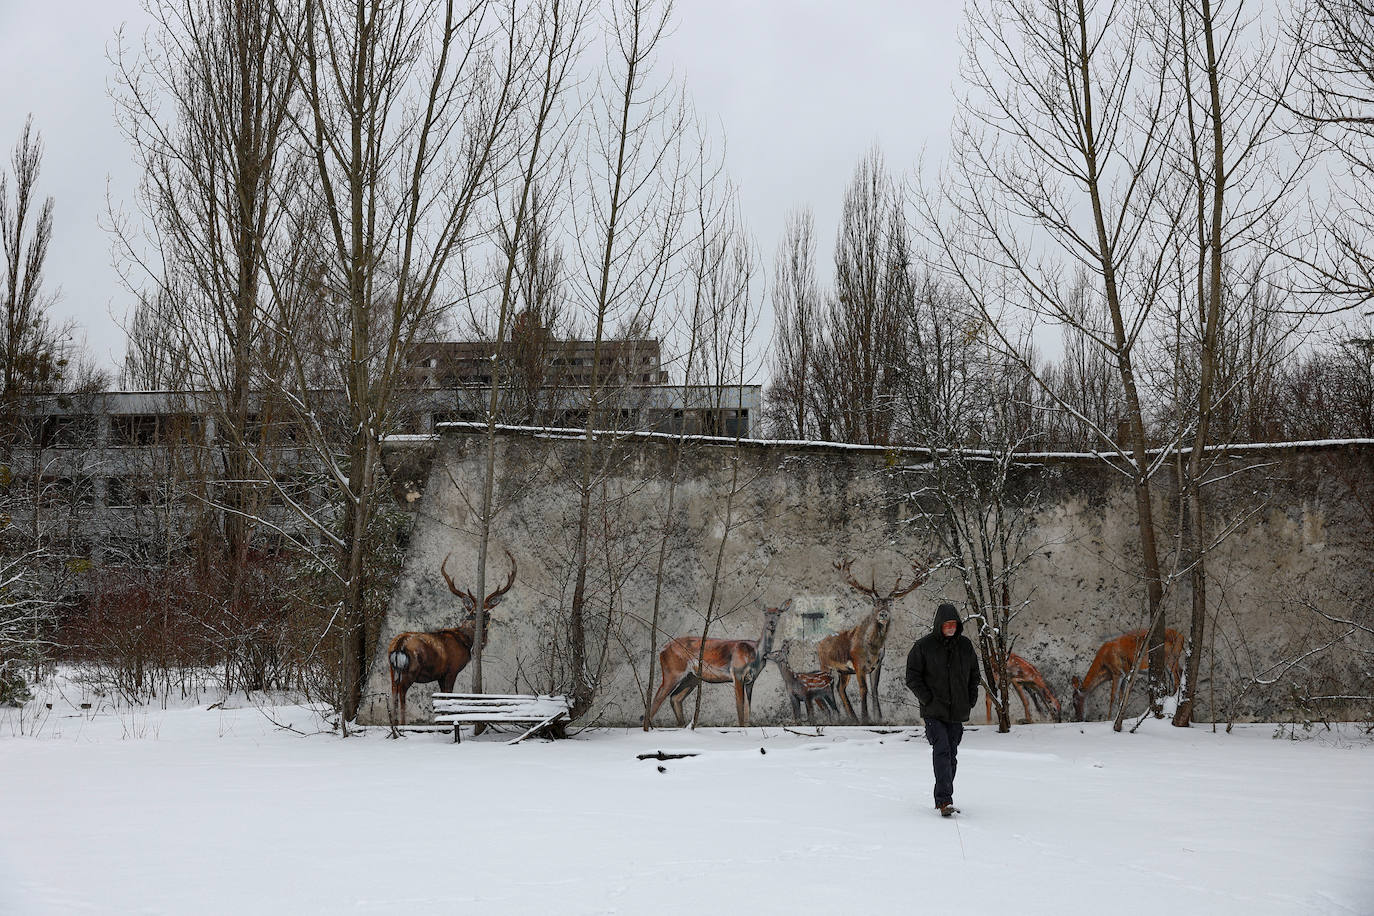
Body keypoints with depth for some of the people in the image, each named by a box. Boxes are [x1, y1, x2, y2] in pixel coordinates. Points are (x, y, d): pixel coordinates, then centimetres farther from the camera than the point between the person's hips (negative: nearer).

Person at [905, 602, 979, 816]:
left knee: (951, 756, 9)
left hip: (958, 711, 5)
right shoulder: (924, 646, -5)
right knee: (942, 751, -17)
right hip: (934, 711, -4)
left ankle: (943, 798, 20)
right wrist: (927, 699, -10)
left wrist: (971, 698, 9)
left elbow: (974, 673, 20)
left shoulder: (965, 645, 7)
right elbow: (912, 676, -2)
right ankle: (945, 800, -21)